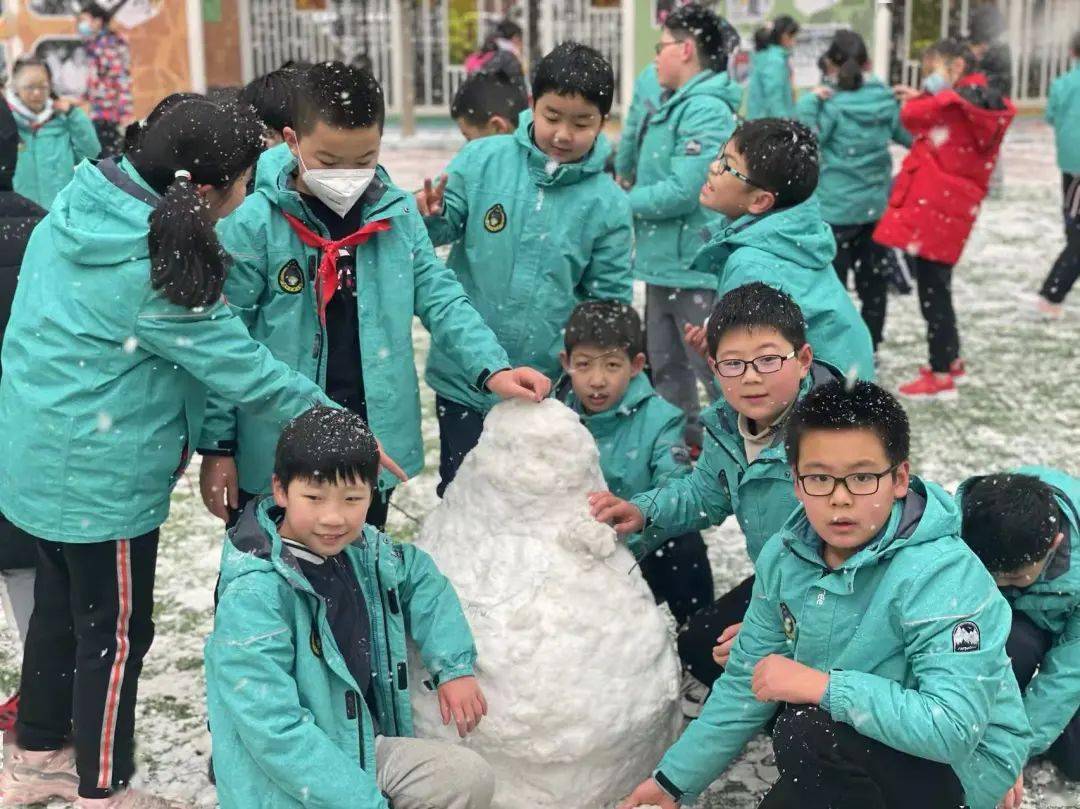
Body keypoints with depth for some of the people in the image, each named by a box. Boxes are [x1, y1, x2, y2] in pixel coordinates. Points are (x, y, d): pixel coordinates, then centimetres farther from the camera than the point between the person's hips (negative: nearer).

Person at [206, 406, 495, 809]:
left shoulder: (362, 549, -1)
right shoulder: (254, 594, -23)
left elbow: (421, 577, 20)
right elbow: (274, 728, -26)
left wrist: (454, 666, 6)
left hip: (364, 745, 8)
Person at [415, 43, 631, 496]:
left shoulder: (607, 204, -4)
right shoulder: (482, 160, -5)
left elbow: (610, 299, 0)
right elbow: (447, 226, 1)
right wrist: (431, 218, -22)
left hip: (551, 385, 0)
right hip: (465, 375, 0)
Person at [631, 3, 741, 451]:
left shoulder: (707, 109, -17)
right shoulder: (676, 105, 13)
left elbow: (682, 192, -23)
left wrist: (623, 203, -11)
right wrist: (631, 196, 1)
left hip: (696, 266, -10)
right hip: (664, 262, 10)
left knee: (717, 372, -4)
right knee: (667, 369, 20)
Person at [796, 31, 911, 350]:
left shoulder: (832, 102, -15)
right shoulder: (885, 98, 2)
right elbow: (908, 135, 13)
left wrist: (809, 101, -15)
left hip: (836, 206, -6)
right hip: (876, 204, 6)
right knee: (873, 278, 15)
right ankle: (869, 350, 25)